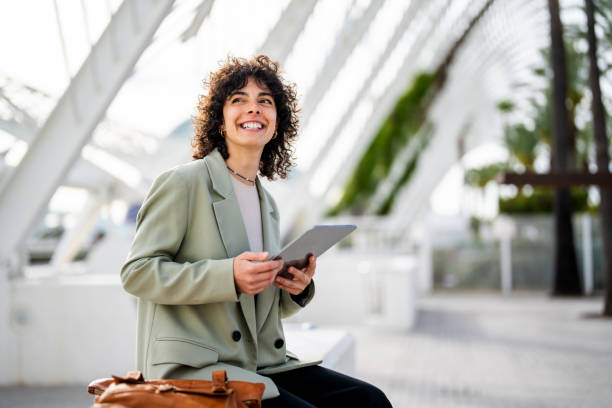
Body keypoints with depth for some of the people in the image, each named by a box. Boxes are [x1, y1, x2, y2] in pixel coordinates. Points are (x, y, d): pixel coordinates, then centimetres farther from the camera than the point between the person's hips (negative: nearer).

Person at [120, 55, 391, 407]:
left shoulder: (268, 204, 18)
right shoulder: (183, 183, -3)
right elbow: (136, 272, -11)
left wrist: (297, 288, 1)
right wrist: (229, 276, -22)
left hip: (262, 366, 6)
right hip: (194, 369, -6)